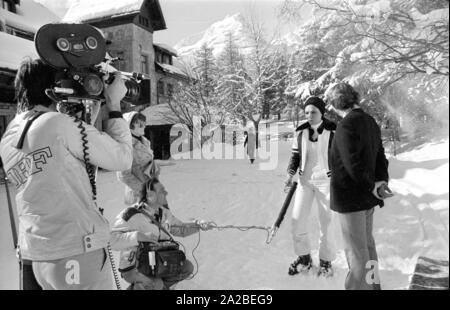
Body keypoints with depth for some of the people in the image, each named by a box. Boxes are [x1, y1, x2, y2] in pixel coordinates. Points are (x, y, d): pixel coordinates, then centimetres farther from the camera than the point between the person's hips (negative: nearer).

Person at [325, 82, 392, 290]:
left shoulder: (347, 125, -20)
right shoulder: (370, 122, 8)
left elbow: (353, 164, -24)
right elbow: (380, 158, 9)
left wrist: (372, 187, -11)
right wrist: (382, 183, -1)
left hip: (351, 198, -9)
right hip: (367, 197, 9)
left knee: (356, 251, 1)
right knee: (367, 244, 22)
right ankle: (372, 283, 38)